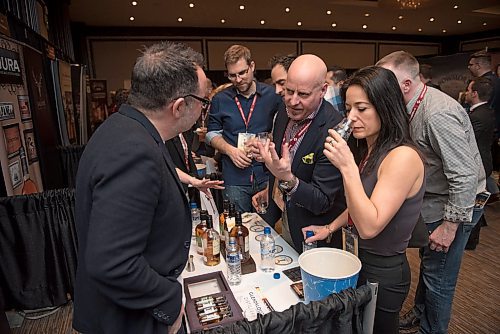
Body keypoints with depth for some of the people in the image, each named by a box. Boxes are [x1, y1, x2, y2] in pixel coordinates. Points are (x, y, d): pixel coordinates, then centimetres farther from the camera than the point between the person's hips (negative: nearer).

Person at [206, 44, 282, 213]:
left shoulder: (272, 95, -1)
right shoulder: (220, 100, 1)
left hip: (267, 175, 0)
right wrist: (230, 150, -10)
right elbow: (212, 134, 8)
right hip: (235, 179, 0)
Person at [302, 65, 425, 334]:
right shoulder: (372, 151, 1)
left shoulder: (403, 156, -25)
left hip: (383, 273, -8)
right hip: (361, 261, 8)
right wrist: (330, 227, 5)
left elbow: (369, 226, -30)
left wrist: (347, 167, -33)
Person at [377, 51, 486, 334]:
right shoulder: (416, 107, 1)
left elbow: (465, 175, -27)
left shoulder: (438, 114, -28)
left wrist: (449, 227, -22)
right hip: (434, 200, 9)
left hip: (456, 205, -9)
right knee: (428, 264, 23)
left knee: (438, 276, 5)